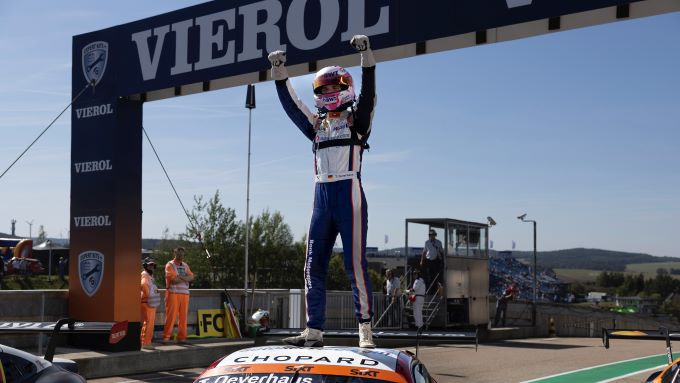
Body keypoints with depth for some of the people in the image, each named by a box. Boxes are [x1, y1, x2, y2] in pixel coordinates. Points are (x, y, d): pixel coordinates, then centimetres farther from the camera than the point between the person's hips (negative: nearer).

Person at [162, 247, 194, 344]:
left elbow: (191, 277, 3)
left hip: (185, 293, 5)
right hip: (173, 293, -5)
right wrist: (185, 279, -2)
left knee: (183, 316, 3)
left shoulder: (185, 265, 18)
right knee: (171, 315, -8)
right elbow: (174, 280, -13)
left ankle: (181, 337, 7)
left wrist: (180, 277, -11)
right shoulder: (170, 265, 0)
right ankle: (166, 337, -5)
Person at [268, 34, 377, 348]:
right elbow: (290, 104, 17)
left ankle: (365, 328, -4)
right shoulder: (316, 124, 19)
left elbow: (368, 90, -7)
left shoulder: (357, 119, 6)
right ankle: (314, 331, 7)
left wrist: (366, 54, -18)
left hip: (349, 193, -6)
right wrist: (279, 72, 7)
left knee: (355, 263, -9)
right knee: (313, 266, 3)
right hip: (322, 195, 6)